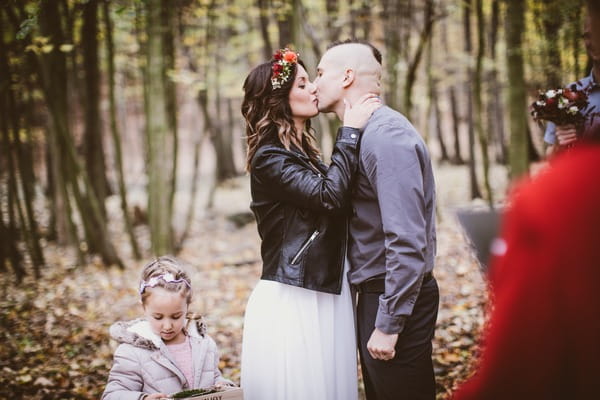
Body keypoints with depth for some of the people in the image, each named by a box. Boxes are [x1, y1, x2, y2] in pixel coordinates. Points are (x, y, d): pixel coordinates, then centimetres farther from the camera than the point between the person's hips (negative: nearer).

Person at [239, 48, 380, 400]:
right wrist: (351, 131, -16)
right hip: (291, 303, -9)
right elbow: (329, 196, -23)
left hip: (324, 299, 9)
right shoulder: (270, 158, -12)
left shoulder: (303, 155, 17)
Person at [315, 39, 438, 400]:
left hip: (397, 300, -9)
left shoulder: (385, 136, -19)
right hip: (375, 294, 9)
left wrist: (388, 324, -23)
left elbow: (408, 241, -25)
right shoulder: (363, 133, 10)